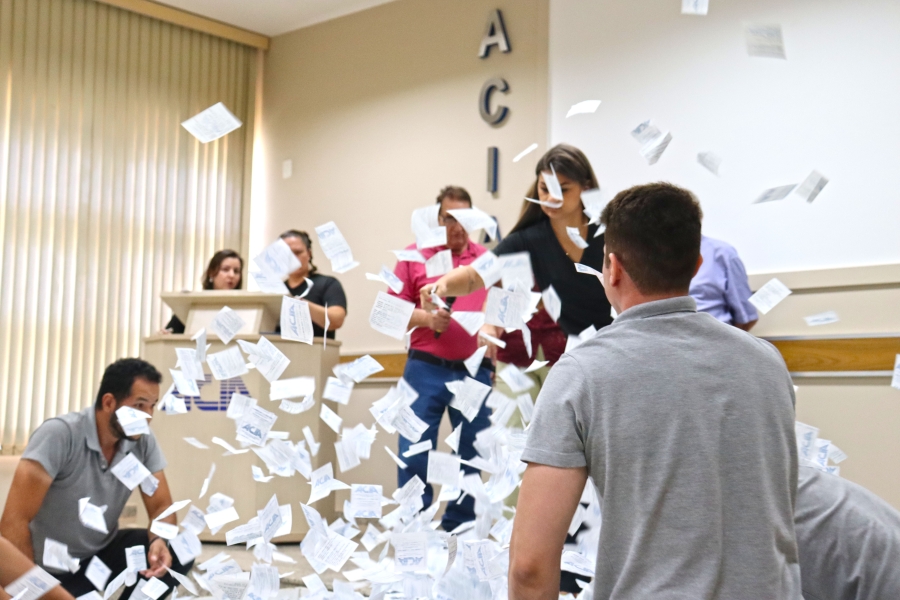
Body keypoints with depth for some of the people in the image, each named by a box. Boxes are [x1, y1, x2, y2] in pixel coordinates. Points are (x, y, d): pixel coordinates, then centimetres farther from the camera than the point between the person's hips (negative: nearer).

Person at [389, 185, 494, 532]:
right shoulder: (414, 255, 6)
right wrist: (426, 318, -13)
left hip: (475, 371, 2)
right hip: (426, 369, -1)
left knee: (471, 457, 7)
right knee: (414, 454, -2)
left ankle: (458, 530, 19)